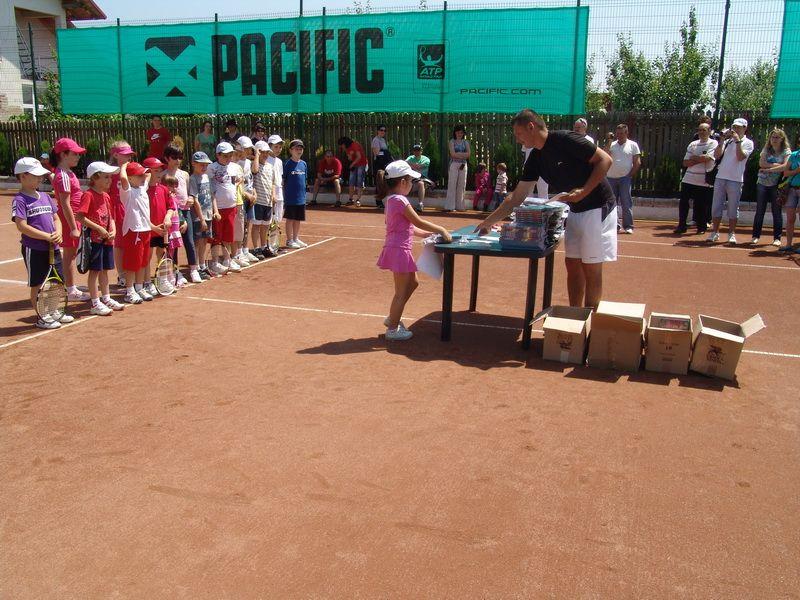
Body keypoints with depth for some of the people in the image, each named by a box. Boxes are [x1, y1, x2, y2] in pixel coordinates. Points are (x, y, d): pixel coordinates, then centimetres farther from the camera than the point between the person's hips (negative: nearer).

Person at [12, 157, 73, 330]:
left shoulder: (45, 197, 11)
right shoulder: (20, 200, -10)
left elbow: (56, 218, 15)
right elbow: (22, 226, -18)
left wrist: (58, 233, -6)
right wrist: (47, 236, -21)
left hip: (53, 248, 7)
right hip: (33, 249, -7)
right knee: (37, 285, 3)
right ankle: (42, 317, 13)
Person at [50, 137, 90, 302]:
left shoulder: (69, 173, 12)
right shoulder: (63, 176, -17)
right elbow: (65, 205, -20)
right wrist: (73, 227, -21)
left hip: (74, 218, 9)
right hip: (69, 220, -9)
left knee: (72, 254, 14)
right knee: (69, 255, -1)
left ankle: (73, 289, 24)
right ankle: (72, 292, 7)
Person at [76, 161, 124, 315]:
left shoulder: (107, 196, 12)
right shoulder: (88, 195, -13)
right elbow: (80, 217, -20)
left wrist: (113, 230, 0)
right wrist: (99, 228, -21)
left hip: (107, 239, 8)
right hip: (94, 238, -8)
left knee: (105, 269, 16)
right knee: (95, 270, -1)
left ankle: (106, 298, 28)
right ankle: (95, 304, 5)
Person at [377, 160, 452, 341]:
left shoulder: (392, 200, 12)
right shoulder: (400, 200, -18)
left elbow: (410, 228, 15)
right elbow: (419, 223, -17)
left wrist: (430, 234, 13)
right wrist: (441, 230, -8)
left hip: (399, 249, 10)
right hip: (399, 250, -10)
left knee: (413, 283, 22)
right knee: (401, 292, 0)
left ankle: (392, 318, 28)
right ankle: (392, 329, 11)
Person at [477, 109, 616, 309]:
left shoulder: (565, 140, -18)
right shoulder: (535, 159, 5)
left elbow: (605, 160, -17)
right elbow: (517, 197, 8)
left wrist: (584, 191, -26)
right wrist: (489, 221, 5)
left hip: (597, 209, -8)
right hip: (575, 211, 8)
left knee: (591, 268, -3)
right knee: (573, 264, 10)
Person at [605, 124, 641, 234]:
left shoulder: (633, 145, 3)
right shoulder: (612, 145, 10)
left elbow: (637, 163, 0)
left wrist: (631, 175, -5)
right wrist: (609, 141, -8)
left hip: (625, 178, -3)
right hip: (611, 178, 3)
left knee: (626, 203, -3)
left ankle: (628, 226, 1)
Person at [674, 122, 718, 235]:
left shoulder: (713, 144, -2)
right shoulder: (692, 144, 12)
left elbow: (707, 158, -18)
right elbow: (685, 163, 5)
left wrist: (694, 158, -3)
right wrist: (700, 159, -8)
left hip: (704, 182, -4)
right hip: (688, 180, 4)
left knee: (702, 206, 2)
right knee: (683, 203, 3)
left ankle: (702, 227, 16)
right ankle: (681, 226, 13)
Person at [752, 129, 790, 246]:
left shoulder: (786, 152, 0)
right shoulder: (766, 150, 9)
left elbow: (785, 166, -16)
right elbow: (761, 163, -7)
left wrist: (768, 169, -15)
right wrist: (776, 165, -12)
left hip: (776, 185, -2)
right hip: (762, 184, 3)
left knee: (777, 211, 0)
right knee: (760, 211, 4)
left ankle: (777, 238, 5)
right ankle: (756, 236, 9)